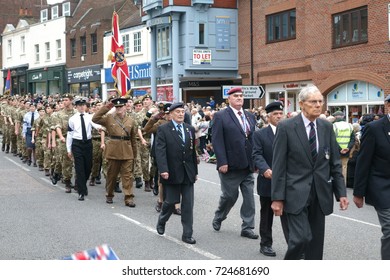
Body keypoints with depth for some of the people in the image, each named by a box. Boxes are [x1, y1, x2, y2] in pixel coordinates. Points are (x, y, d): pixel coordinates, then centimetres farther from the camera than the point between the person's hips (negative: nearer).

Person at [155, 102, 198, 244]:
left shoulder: (190, 129, 10)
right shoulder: (163, 130, -5)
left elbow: (193, 152, 13)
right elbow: (160, 151, -13)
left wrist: (195, 171, 13)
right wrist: (163, 170, -24)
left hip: (188, 173, 4)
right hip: (171, 173, -4)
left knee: (188, 204, 2)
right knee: (170, 201, 5)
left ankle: (187, 234, 8)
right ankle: (161, 222, 35)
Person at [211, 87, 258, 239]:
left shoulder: (250, 117, 12)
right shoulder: (220, 116, -5)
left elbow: (255, 139, 12)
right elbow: (217, 141, -11)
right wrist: (222, 162, -17)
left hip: (248, 164, 5)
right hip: (231, 165, -5)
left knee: (249, 197, 5)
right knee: (230, 195, 5)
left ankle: (247, 227, 13)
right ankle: (218, 218, 31)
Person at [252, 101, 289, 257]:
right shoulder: (259, 134, 0)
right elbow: (257, 155, -10)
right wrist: (265, 169, -28)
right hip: (268, 181, -1)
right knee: (266, 216, 11)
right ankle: (265, 244, 23)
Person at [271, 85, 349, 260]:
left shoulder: (327, 127, 8)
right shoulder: (286, 127, -7)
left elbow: (335, 163, 11)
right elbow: (278, 166, -7)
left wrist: (341, 193, 5)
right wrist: (277, 198, -10)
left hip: (320, 194, 5)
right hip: (296, 194, -5)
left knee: (316, 241, 9)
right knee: (302, 238, -13)